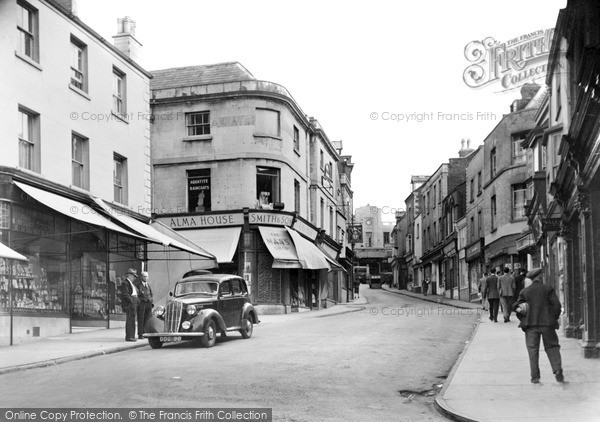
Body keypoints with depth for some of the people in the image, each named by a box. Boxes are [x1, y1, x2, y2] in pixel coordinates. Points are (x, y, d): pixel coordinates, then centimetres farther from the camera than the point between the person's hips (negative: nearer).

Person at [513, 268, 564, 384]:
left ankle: (535, 376, 1)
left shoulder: (525, 291, 4)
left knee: (533, 350, 4)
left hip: (531, 324, 1)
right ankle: (558, 371, -3)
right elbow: (556, 305, -4)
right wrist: (553, 318, 5)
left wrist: (524, 319, 13)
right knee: (552, 347, 11)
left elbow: (516, 307, 3)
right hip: (547, 323, -1)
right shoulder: (548, 289, 0)